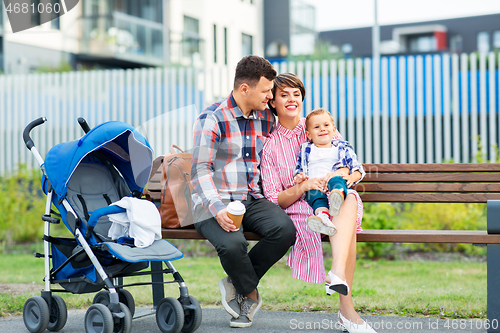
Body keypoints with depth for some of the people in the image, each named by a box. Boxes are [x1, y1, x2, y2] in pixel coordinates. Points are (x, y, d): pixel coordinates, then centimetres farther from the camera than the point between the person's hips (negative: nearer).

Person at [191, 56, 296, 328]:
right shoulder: (212, 119, -8)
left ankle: (237, 285, -5)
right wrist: (217, 209, -28)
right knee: (232, 243, -35)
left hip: (253, 201, 5)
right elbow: (200, 170, -13)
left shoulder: (266, 118, 12)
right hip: (216, 203, -5)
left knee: (285, 229, -26)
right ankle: (250, 293, 0)